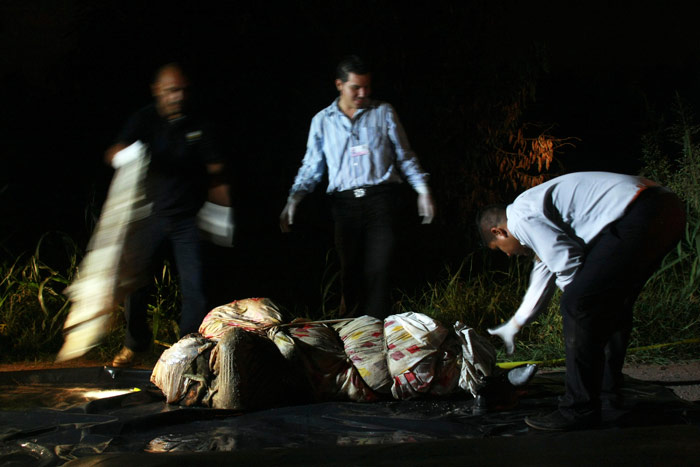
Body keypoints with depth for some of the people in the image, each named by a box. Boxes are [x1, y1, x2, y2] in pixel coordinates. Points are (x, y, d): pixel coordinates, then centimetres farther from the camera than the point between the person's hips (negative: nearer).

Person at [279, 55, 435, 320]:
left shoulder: (384, 113, 10)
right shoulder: (322, 121, 12)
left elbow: (404, 157, 14)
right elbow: (311, 167, 12)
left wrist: (423, 190, 5)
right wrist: (293, 199, -2)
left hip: (380, 197, -1)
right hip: (345, 202, 1)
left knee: (379, 268, -11)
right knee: (351, 270, 1)